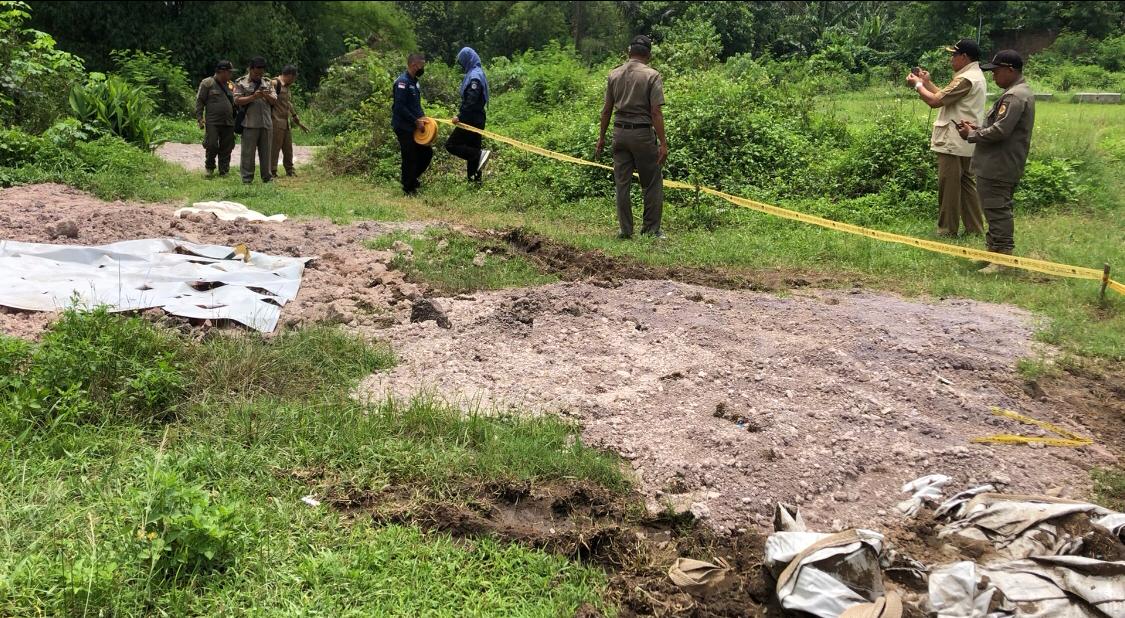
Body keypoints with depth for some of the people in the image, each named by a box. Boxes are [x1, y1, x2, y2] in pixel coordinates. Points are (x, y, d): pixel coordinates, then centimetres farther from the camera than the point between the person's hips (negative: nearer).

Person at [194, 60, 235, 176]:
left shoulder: (229, 85, 17)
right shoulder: (208, 83, 0)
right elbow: (199, 101, -2)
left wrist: (235, 118, 17)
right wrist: (200, 118, -9)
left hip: (228, 123, 5)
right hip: (212, 123, -5)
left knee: (226, 149, 4)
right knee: (212, 146, -8)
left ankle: (223, 171, 14)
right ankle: (209, 168, 13)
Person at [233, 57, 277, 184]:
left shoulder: (267, 83, 15)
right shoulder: (241, 83, 2)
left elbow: (274, 101, 11)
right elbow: (237, 101, -7)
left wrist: (267, 96, -10)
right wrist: (253, 97, -18)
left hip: (266, 123, 4)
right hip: (249, 124, -4)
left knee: (265, 151, 9)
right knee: (248, 152, -2)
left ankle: (266, 177, 16)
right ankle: (247, 178, 2)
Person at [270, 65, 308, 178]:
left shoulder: (286, 87, 19)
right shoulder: (274, 84, -10)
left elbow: (289, 105, 27)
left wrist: (298, 122, 31)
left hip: (286, 123, 9)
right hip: (277, 122, -9)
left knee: (288, 148, 14)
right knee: (274, 148, -4)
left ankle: (289, 171, 24)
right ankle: (272, 172, 0)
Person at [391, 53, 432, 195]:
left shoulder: (413, 81, 11)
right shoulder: (402, 82, -19)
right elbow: (400, 107, -24)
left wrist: (422, 116, 7)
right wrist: (416, 121, -20)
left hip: (414, 127, 9)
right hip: (404, 128, -9)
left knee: (427, 152, 13)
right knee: (410, 158, 0)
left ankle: (412, 178, 27)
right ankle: (409, 188, 13)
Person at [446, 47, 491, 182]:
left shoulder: (474, 76, -17)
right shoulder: (477, 73, 14)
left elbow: (471, 101, -26)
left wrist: (460, 117, -21)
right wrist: (462, 116, 13)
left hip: (471, 119, -10)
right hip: (477, 119, 10)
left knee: (451, 145, -8)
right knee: (471, 149, 13)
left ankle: (480, 154, -16)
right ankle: (475, 179, 16)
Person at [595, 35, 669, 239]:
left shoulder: (614, 74, 6)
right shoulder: (652, 76, -6)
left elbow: (606, 110, 8)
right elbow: (656, 113, -12)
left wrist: (601, 137, 16)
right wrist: (663, 143, -10)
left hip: (620, 132, 4)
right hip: (643, 133, -4)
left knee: (622, 183, 8)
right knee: (652, 183, 5)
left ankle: (626, 230, 11)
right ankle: (651, 229, 6)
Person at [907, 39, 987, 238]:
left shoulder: (965, 79, -18)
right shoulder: (976, 76, 16)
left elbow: (935, 101, -18)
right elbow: (945, 97, 16)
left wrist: (918, 84, -4)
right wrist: (927, 83, 13)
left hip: (953, 143, -10)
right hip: (966, 142, 10)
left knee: (948, 186, -3)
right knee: (966, 183, 14)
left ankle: (947, 230, 4)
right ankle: (974, 228, 18)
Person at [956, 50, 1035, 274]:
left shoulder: (1014, 96, -18)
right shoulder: (1019, 92, 18)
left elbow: (1000, 131, -24)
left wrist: (971, 135, -11)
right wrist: (977, 128, 9)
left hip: (999, 168, -11)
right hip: (1003, 165, 11)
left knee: (997, 210, -8)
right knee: (997, 209, 18)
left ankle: (1003, 257, -6)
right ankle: (995, 249, 28)